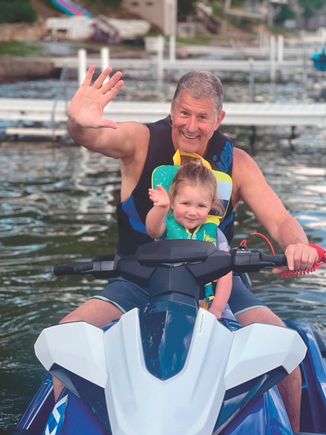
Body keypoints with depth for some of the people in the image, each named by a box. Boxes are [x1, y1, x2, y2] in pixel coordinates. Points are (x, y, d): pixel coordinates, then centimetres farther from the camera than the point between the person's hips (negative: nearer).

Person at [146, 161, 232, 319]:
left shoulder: (214, 234, 3)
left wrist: (216, 310, -9)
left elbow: (225, 275, 1)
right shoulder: (167, 225, -1)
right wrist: (160, 208, -47)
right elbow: (153, 229, -26)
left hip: (207, 303, 1)